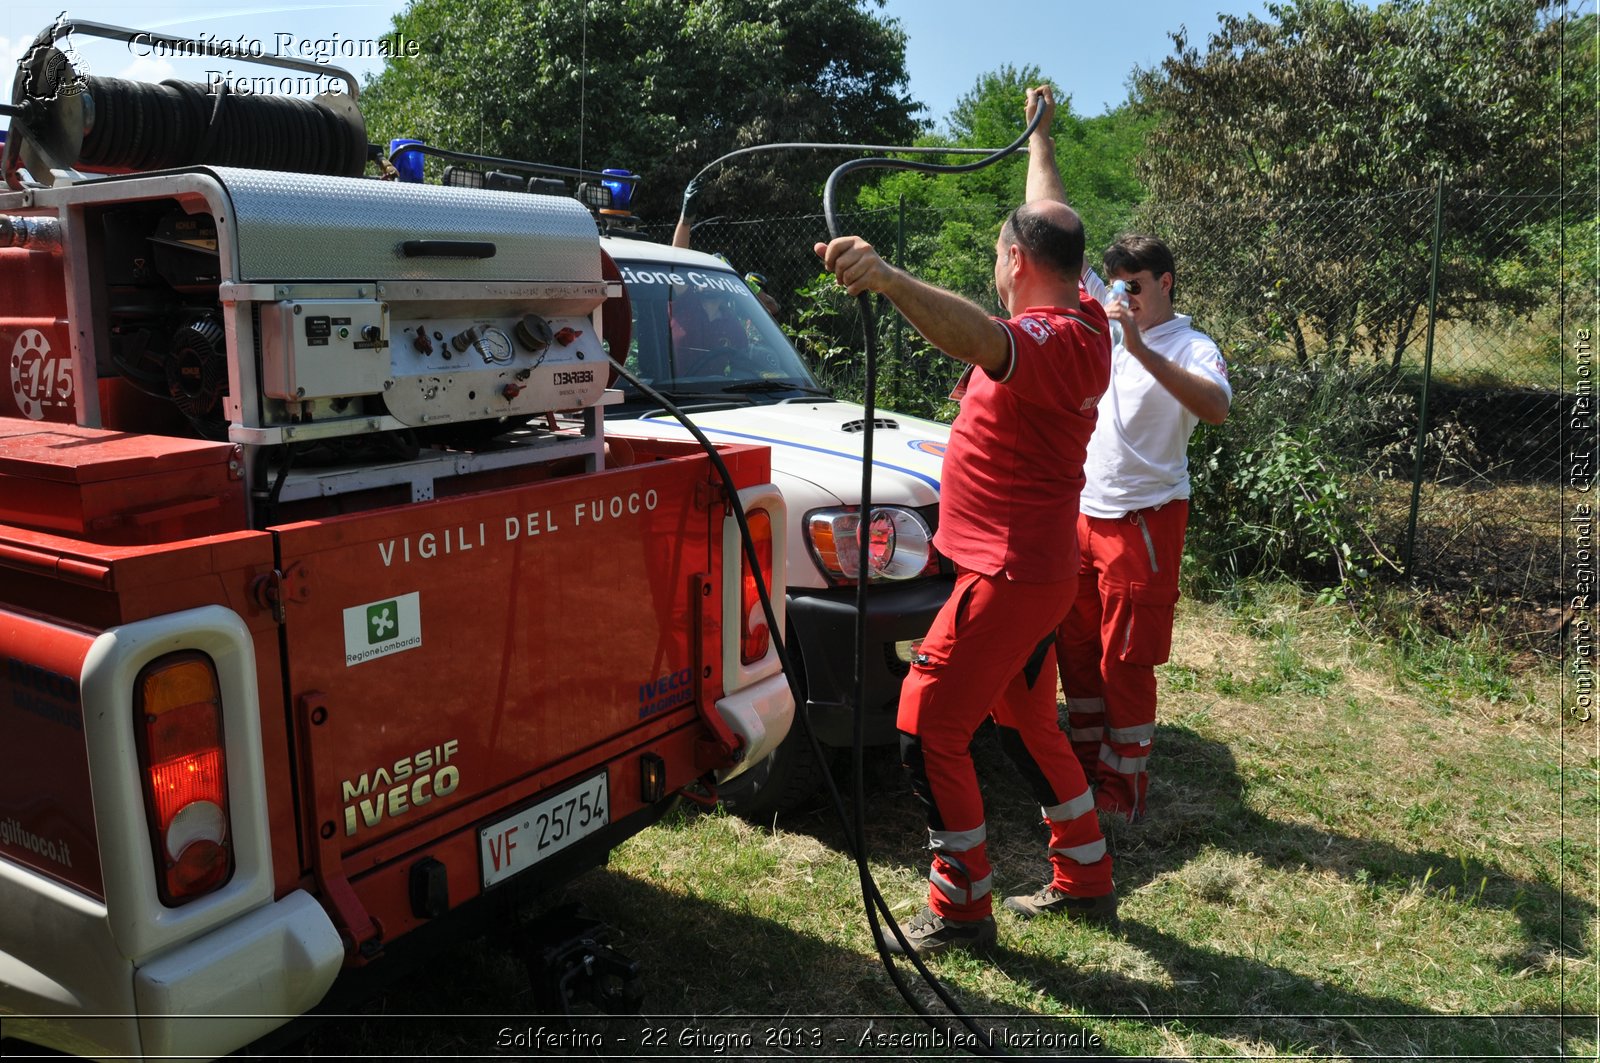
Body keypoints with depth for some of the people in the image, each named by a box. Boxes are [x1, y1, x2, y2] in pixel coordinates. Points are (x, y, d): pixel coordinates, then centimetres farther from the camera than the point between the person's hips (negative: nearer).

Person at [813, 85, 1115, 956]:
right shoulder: (1085, 322, 7)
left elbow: (982, 339, -46)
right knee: (1026, 722, 22)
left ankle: (962, 908, 12)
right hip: (1040, 568, 10)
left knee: (927, 728, -1)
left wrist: (886, 278, -62)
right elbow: (1050, 223, 24)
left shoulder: (1051, 338, -22)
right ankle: (1084, 880, 34)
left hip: (1007, 575, -10)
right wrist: (1040, 132, 37)